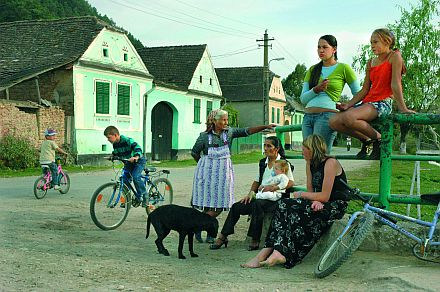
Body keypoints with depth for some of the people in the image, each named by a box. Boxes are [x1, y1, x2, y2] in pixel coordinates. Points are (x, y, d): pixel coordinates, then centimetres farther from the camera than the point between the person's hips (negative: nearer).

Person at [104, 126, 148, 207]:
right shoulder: (115, 144, -3)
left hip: (139, 161, -8)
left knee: (135, 177, -25)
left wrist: (136, 157, -50)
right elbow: (116, 153, 16)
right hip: (128, 163, 8)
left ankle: (144, 196, -9)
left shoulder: (127, 140, -27)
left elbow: (138, 148, -34)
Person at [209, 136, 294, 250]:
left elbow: (291, 182, -9)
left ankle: (255, 240, -30)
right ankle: (222, 237, -5)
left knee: (257, 204, -37)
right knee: (236, 207, -12)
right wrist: (251, 193, 5)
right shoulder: (262, 163, 18)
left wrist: (275, 187, -20)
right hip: (261, 197, 7)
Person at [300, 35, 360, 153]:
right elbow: (303, 99, 10)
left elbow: (358, 94, 12)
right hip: (308, 116, 5)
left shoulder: (343, 68, 5)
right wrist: (316, 90, -6)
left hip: (327, 115, -5)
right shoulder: (312, 70, 18)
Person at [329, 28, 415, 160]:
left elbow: (395, 84, -10)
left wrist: (402, 108, -14)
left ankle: (379, 138, -10)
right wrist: (349, 104, 3)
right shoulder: (371, 63, 19)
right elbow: (364, 90, 15)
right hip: (367, 103, 8)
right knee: (334, 122, -10)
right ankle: (366, 139, 8)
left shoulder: (394, 56, 0)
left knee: (349, 117, -33)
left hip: (383, 104, -8)